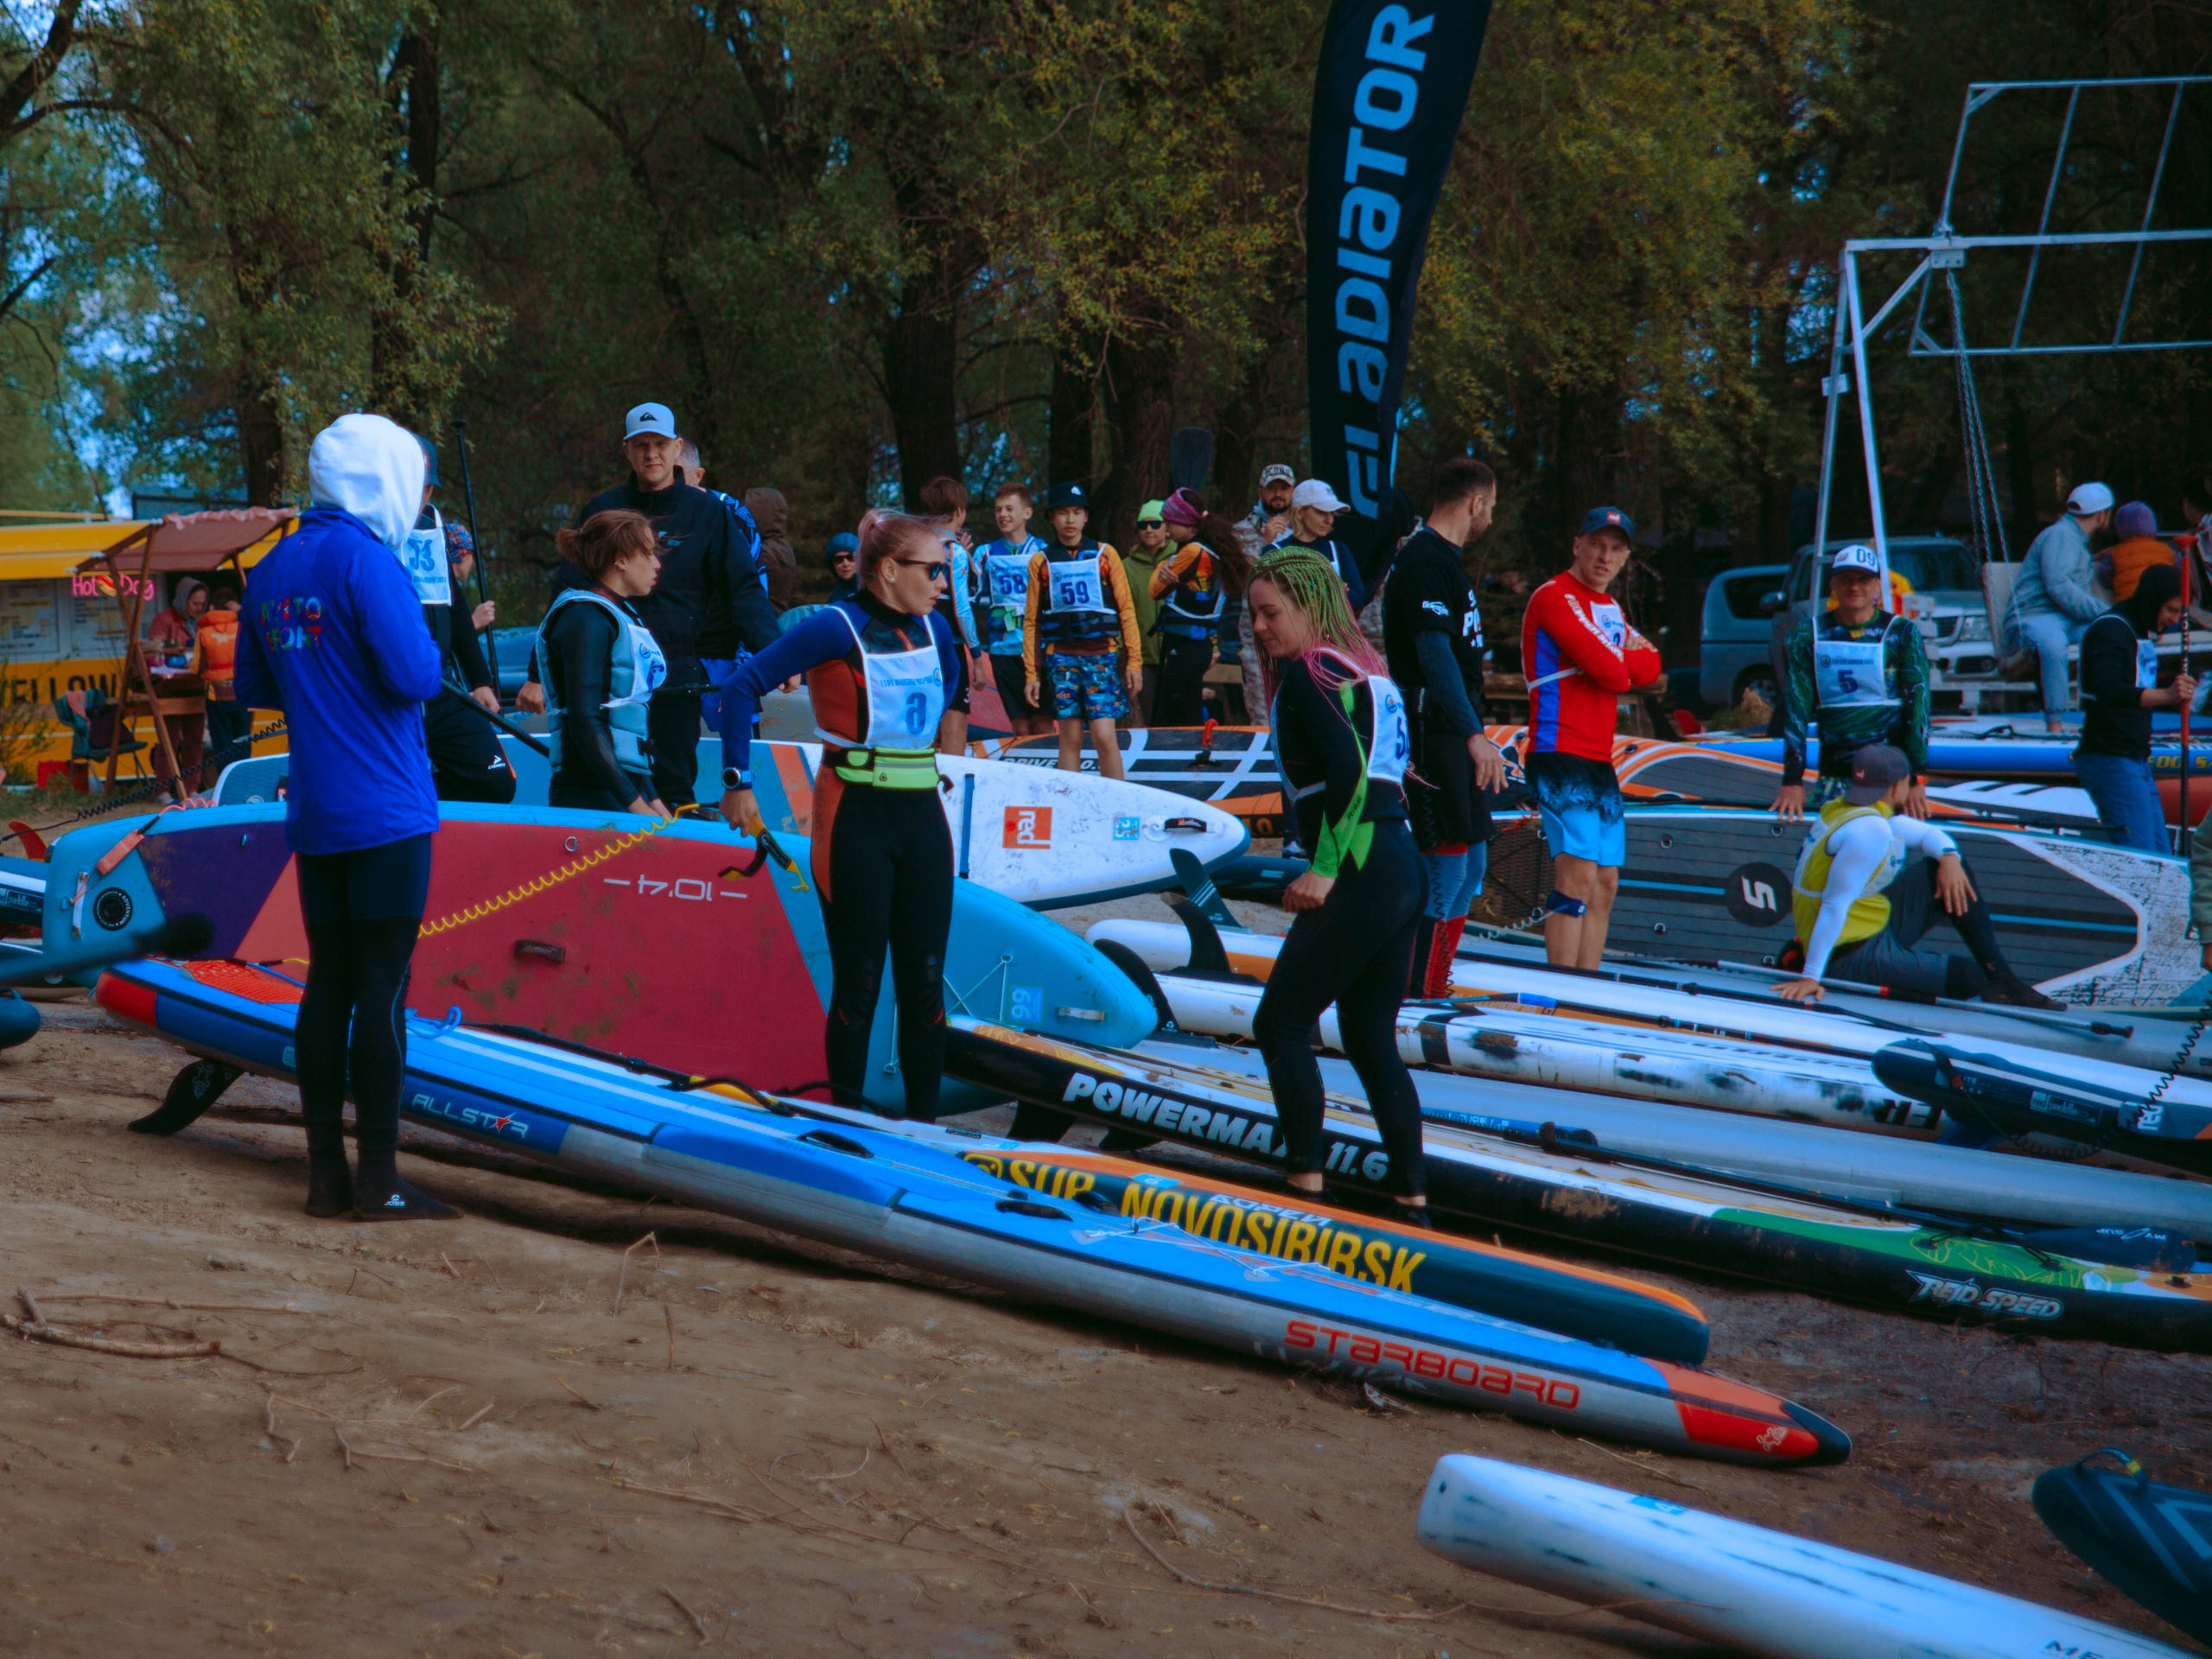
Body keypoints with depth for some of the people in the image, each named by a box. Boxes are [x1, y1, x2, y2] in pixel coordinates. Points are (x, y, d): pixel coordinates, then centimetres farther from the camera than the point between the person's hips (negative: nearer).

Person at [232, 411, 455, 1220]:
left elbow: (253, 688, 18)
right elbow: (415, 676, -19)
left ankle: (326, 1174, 12)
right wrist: (426, 639, 0)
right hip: (385, 811, -7)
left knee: (328, 981, 10)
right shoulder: (367, 558, -13)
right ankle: (379, 1180, -1)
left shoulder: (271, 570, 11)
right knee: (383, 986, -4)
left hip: (315, 815, 7)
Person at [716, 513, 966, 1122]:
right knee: (859, 983, 0)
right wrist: (738, 782, -13)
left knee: (925, 980, 6)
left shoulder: (934, 628, 7)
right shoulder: (838, 627, -11)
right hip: (854, 819, -6)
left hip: (921, 815, 6)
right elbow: (743, 688, -11)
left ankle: (923, 1122, 15)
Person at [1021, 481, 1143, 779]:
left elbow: (1126, 610, 8)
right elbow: (1031, 621, 11)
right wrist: (1031, 673, 6)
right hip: (1061, 657, 1)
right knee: (1070, 739, 1)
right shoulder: (1041, 561, 9)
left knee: (1104, 737, -9)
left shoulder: (1104, 555, 7)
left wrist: (1134, 660, 2)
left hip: (1101, 656, -1)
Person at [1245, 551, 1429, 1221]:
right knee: (1372, 1040, 12)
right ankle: (1411, 1197, 11)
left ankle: (1306, 1184, -6)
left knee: (1282, 1023, -3)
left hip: (1362, 871, -9)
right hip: (1403, 867, 9)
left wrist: (1324, 869, -19)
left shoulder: (1308, 672, -6)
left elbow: (1347, 766, -19)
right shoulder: (1365, 669, 20)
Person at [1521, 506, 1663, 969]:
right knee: (1577, 877, -18)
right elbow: (1611, 673, -17)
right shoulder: (1555, 596, -9)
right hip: (1562, 755, -10)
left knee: (1605, 886, 8)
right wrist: (1624, 665, 4)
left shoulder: (1610, 608, 22)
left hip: (1600, 761, 10)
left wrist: (1614, 660, -7)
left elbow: (1649, 666, 10)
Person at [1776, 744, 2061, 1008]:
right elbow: (1834, 907, -28)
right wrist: (1810, 978, -30)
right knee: (1973, 980, -14)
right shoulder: (1870, 831, -25)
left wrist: (1949, 857, -6)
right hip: (1854, 960, -10)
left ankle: (2001, 977, 9)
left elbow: (1927, 833, 16)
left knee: (1950, 869, 10)